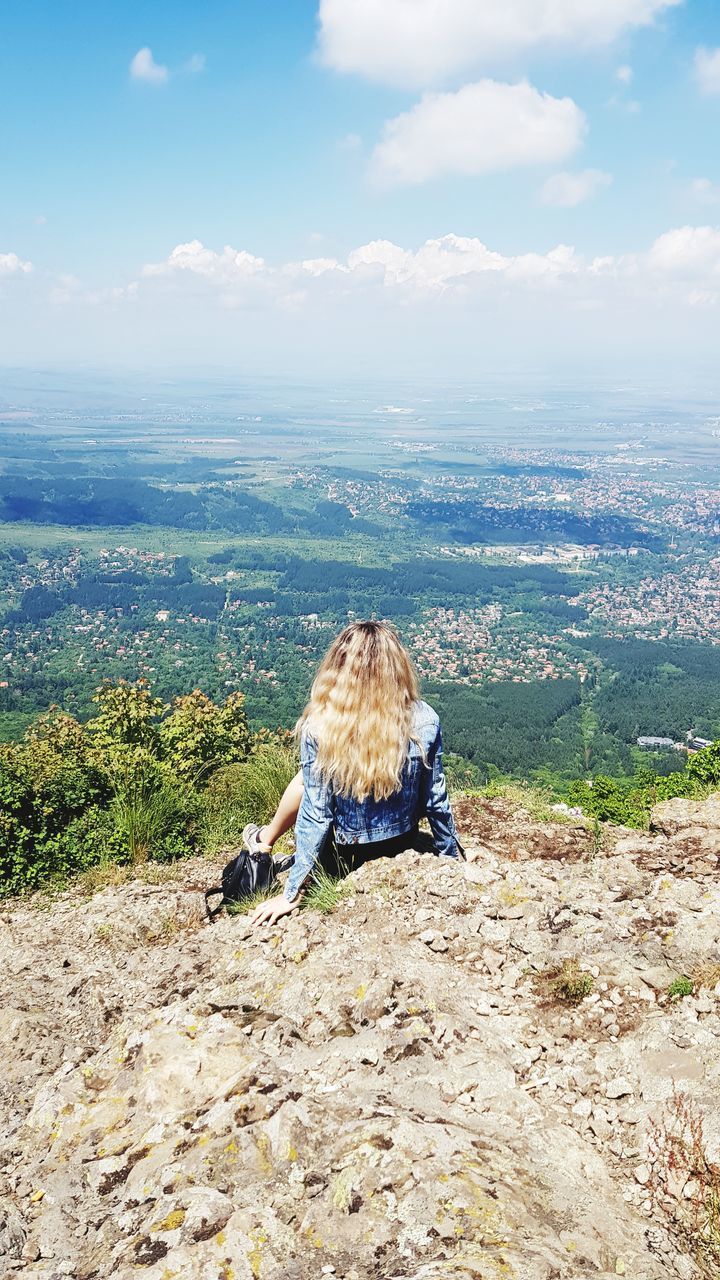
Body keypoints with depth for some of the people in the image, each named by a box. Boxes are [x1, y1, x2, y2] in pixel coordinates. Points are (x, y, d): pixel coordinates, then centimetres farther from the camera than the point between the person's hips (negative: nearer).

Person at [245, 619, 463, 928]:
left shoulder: (319, 727, -25)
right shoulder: (424, 722, -19)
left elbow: (315, 813, -20)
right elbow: (436, 801, -8)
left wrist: (292, 892, -9)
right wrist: (452, 856, 8)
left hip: (343, 859, -2)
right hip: (403, 849, 2)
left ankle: (266, 840, 49)